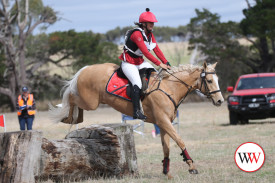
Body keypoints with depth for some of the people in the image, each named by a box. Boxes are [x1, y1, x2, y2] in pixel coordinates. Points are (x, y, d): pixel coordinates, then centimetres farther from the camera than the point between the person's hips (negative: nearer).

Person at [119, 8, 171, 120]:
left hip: (140, 62, 9)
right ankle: (136, 112, -30)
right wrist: (159, 64, -30)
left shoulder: (150, 34, 6)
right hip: (129, 63, -9)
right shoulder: (137, 34, -23)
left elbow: (157, 50, 3)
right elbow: (146, 52, -29)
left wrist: (166, 63, -7)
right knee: (137, 83, -27)